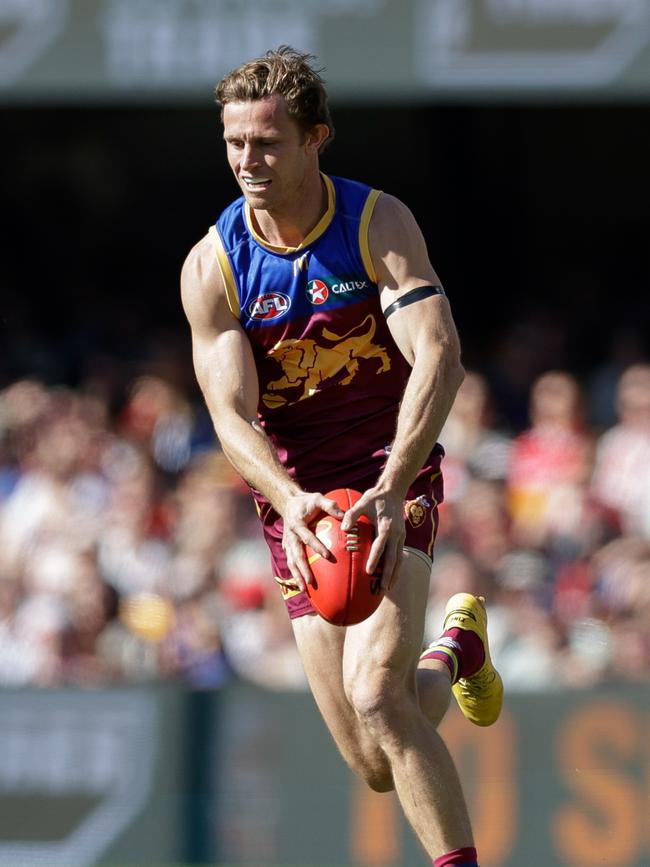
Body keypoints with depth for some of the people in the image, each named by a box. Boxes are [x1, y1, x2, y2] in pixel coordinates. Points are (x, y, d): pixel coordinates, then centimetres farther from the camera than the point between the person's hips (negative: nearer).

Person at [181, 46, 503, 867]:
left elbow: (438, 359, -21)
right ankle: (453, 649, 37)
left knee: (376, 694, -28)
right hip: (298, 505, 3)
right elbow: (231, 414, -12)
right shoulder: (212, 267, -6)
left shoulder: (380, 224, -10)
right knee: (378, 768, 4)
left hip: (394, 479, -3)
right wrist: (289, 502, -34)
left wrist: (390, 492, -37)